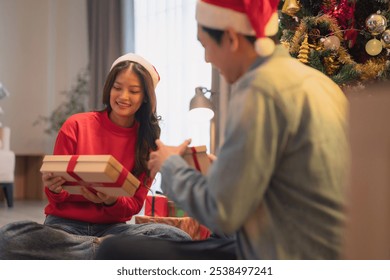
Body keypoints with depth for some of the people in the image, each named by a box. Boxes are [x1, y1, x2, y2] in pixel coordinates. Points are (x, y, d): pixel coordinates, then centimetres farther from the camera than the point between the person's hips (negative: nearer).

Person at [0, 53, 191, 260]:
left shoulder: (147, 142, 5)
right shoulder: (76, 126, -1)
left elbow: (135, 204, 2)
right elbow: (58, 199, 2)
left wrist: (112, 202, -21)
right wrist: (54, 189, -22)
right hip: (65, 226, 0)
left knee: (177, 239, -30)